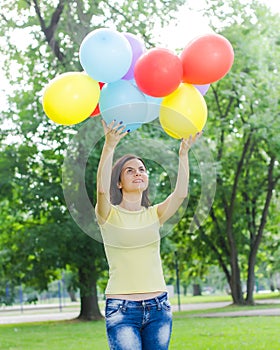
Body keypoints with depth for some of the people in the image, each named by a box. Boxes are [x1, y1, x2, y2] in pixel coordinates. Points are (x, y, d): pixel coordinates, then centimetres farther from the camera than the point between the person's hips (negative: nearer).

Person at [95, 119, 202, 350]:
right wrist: (109, 147, -31)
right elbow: (102, 189, -21)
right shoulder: (109, 215, 0)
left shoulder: (154, 215, 10)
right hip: (122, 310, -4)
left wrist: (184, 153, -16)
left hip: (158, 307, 4)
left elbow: (181, 193, -7)